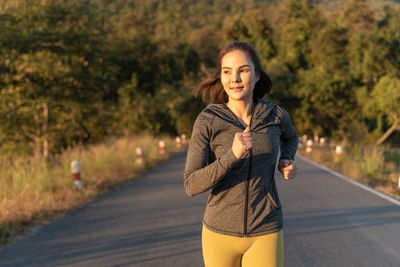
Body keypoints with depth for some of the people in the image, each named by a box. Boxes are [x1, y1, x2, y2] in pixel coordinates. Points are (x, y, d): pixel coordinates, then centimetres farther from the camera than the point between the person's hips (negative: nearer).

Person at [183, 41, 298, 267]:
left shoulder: (275, 115, -5)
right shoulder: (207, 121, -12)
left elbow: (289, 137, 21)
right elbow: (192, 186, -17)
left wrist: (287, 163, -2)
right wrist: (232, 155, -33)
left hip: (264, 235, 1)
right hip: (221, 232, 0)